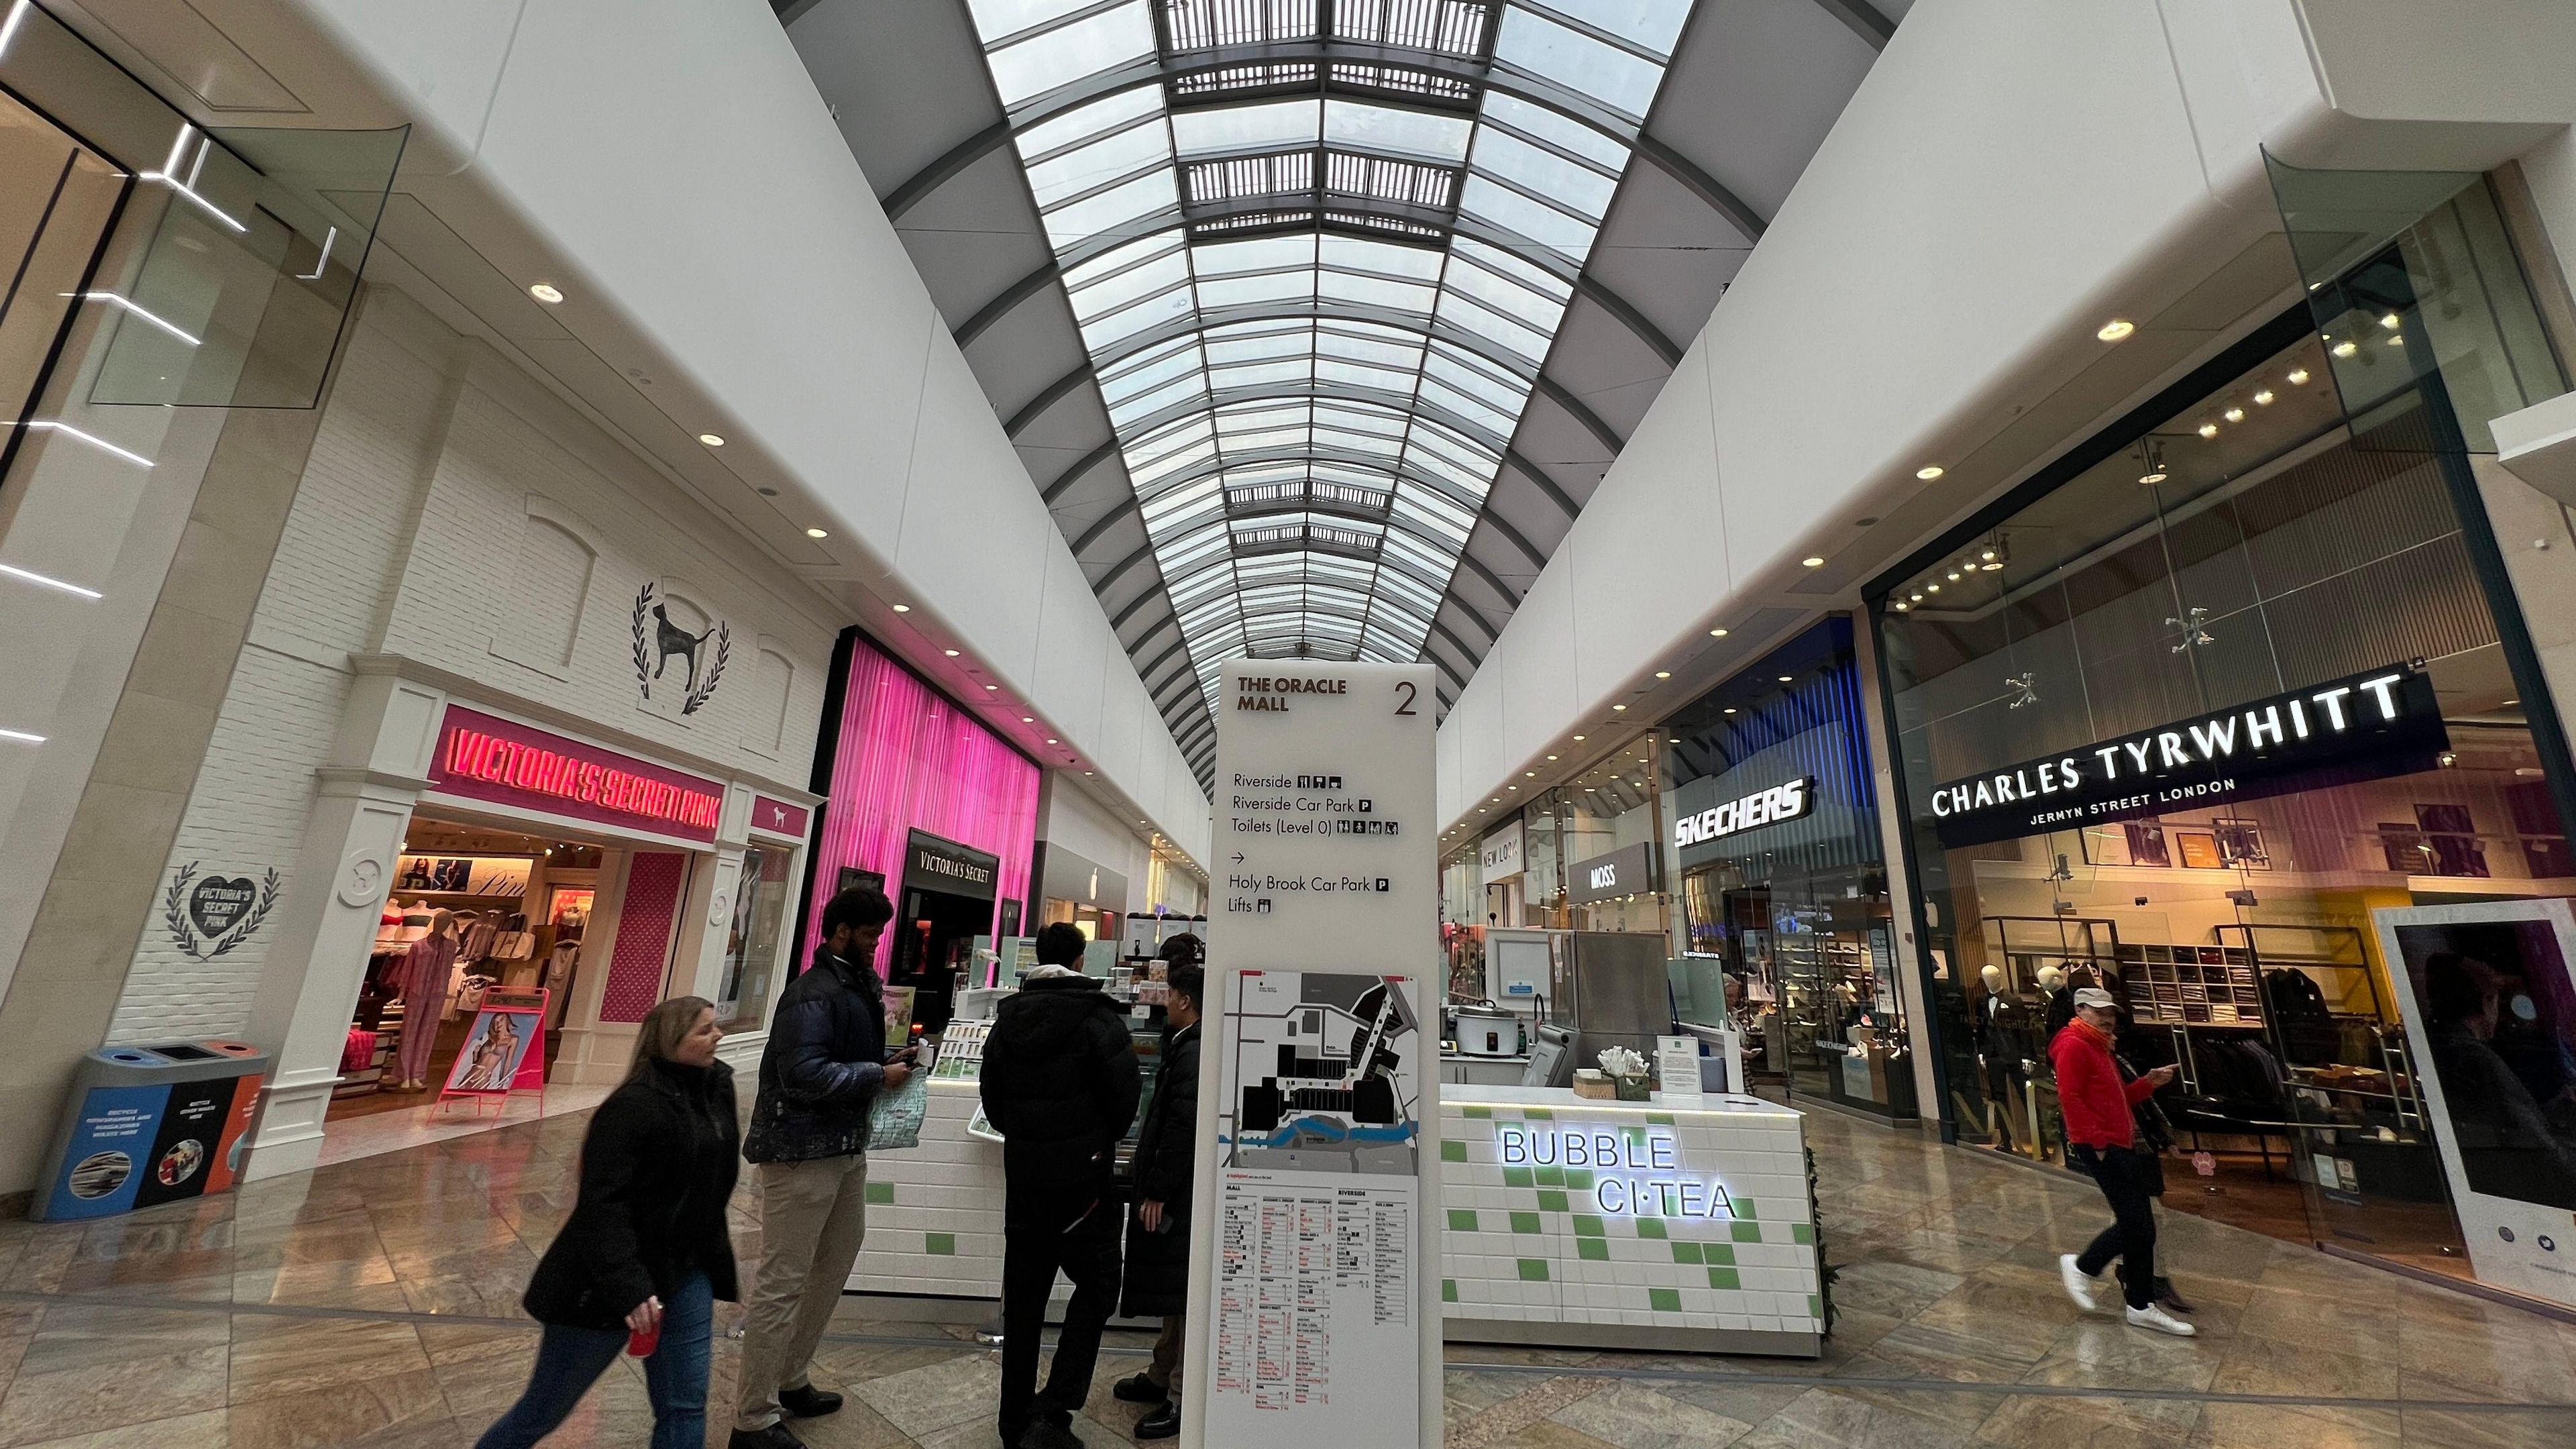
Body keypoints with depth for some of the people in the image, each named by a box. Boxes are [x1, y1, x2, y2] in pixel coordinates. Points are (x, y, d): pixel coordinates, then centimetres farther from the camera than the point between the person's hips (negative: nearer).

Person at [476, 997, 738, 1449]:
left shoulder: (716, 1086, 1)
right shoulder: (633, 1106, -23)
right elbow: (602, 1204, -26)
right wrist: (628, 1289, -30)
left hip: (685, 1276, 7)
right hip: (607, 1286, -6)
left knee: (685, 1409, 6)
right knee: (543, 1412, 14)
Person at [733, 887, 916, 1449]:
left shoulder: (858, 985, 10)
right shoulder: (814, 994, -19)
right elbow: (804, 1074, -27)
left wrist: (888, 1061, 0)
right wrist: (879, 1076, -19)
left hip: (844, 1149, 10)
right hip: (802, 1153, -10)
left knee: (834, 1265, 21)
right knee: (781, 1284, 1)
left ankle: (791, 1380, 38)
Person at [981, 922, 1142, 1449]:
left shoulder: (1009, 1016, 3)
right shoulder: (1097, 1016, -15)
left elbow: (991, 1095, 9)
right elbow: (1124, 1092, -13)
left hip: (1022, 1172, 6)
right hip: (1082, 1174, -6)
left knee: (1023, 1294, 16)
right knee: (1096, 1287, 9)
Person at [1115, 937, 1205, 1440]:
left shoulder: (1193, 1054, -22)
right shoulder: (1187, 1046, 8)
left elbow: (1182, 1129, -23)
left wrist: (1157, 1192, -19)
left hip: (1182, 1193, -10)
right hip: (1179, 1190, 10)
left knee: (1181, 1292, 3)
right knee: (1174, 1289, 21)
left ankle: (1183, 1399, 16)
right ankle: (1162, 1376, 36)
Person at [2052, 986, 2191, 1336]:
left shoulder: (2099, 1049, 20)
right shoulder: (2073, 1046, -13)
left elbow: (2117, 1097, 22)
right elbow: (2070, 1098, -20)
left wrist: (2149, 1083, 9)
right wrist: (2097, 1141, -21)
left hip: (2122, 1147, 10)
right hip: (2100, 1149, -10)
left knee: (2142, 1229, 10)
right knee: (2135, 1225, -9)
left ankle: (2141, 1307, 18)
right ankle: (2081, 1267, 9)